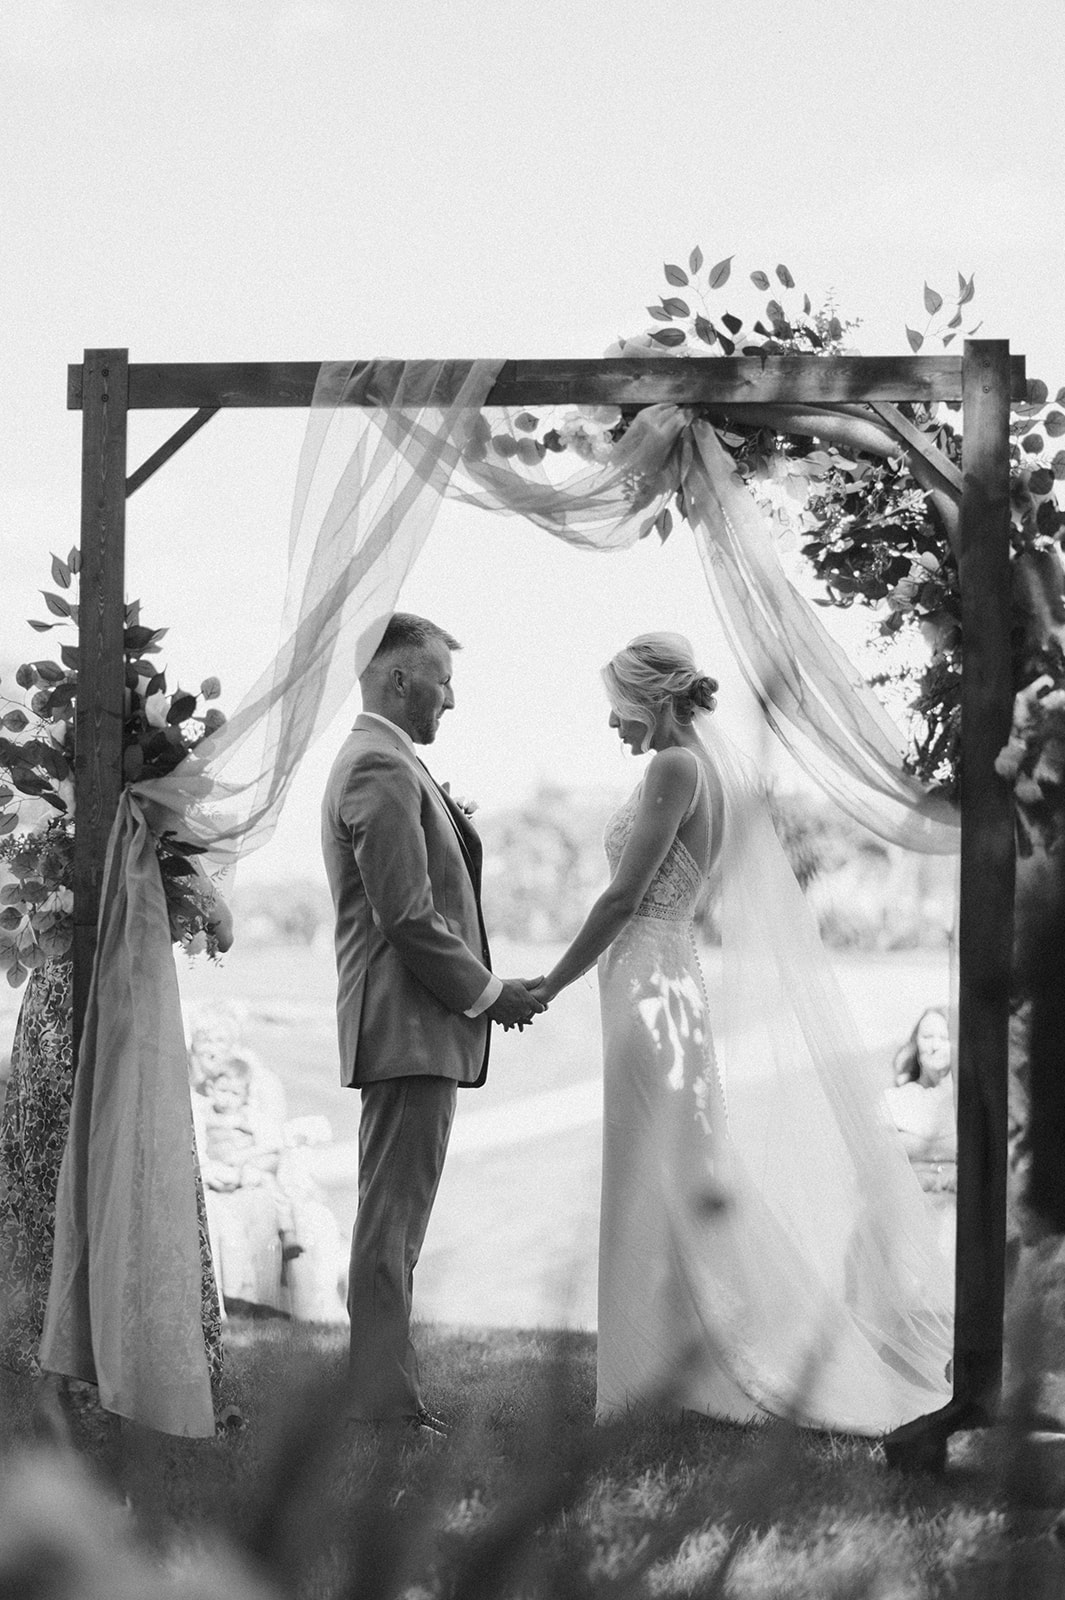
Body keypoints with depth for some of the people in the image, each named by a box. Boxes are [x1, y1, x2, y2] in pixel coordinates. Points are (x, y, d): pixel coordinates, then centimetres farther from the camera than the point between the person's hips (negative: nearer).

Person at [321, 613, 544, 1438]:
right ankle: (384, 1404, -9)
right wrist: (488, 993, -11)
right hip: (409, 1028, -11)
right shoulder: (382, 770, -15)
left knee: (397, 1217, 12)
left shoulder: (380, 764, 19)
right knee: (392, 1222, -9)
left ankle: (387, 1393, 17)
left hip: (415, 1025, 11)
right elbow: (407, 917, -20)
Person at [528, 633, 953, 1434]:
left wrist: (548, 987, -10)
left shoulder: (674, 768, -14)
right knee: (683, 1188, 11)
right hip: (668, 984, 9)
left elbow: (624, 898, -17)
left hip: (649, 985, -9)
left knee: (664, 1189, -5)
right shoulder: (712, 770, 14)